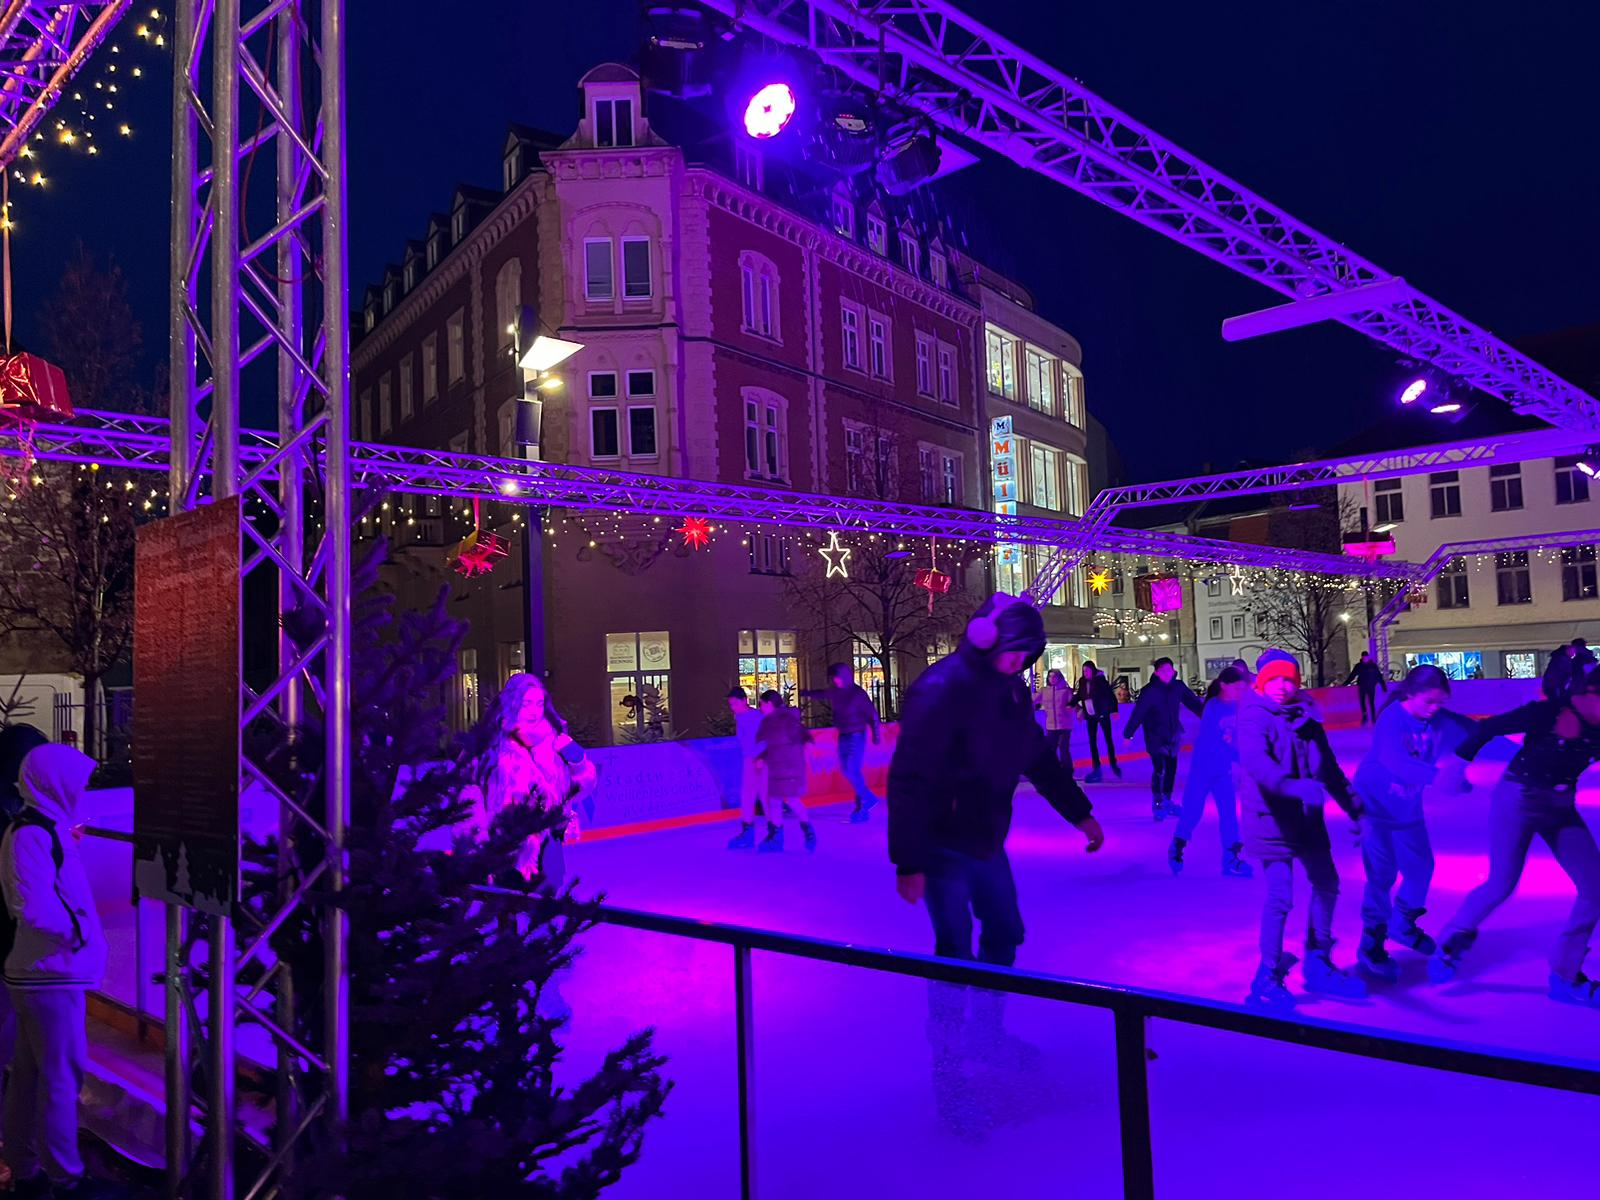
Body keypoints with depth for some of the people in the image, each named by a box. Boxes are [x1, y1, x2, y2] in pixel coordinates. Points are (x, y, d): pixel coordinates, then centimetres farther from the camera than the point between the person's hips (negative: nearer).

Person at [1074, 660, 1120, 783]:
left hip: (1102, 714, -5)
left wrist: (1114, 710, -19)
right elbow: (1079, 695, 11)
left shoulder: (1100, 680, -12)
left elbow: (1111, 695, -13)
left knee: (1108, 739, 3)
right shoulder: (1083, 682, 2)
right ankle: (1096, 769, 9)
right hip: (1090, 716, 5)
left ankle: (1114, 765, 16)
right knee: (1092, 741, 4)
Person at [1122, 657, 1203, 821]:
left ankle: (1167, 801, 29)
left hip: (1172, 735, 5)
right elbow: (1138, 713, -18)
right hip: (1155, 737, -5)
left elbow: (1193, 702, 4)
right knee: (1159, 769, -12)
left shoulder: (1178, 686, -4)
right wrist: (1128, 734, -20)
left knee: (1171, 768, 12)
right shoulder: (1149, 691, -17)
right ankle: (1157, 804, 4)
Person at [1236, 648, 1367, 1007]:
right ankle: (1267, 978, 2)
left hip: (1307, 817, 8)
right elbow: (1255, 763, -32)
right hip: (1271, 819, -8)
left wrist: (1355, 807, 21)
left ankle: (1317, 964, 34)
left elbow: (1329, 768, 18)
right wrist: (1295, 787, -47)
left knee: (1326, 884, 16)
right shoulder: (1253, 719, -14)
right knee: (1280, 896, -12)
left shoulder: (1306, 718, 7)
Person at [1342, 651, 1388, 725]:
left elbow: (1379, 676, 3)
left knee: (1371, 703, 0)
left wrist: (1384, 686, 0)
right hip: (1362, 687, 1)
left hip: (1371, 687, -1)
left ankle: (1374, 718, 6)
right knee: (1362, 702, -6)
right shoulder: (1358, 666, 4)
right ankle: (1364, 717, -1)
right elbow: (1352, 676, 5)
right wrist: (1345, 683, 0)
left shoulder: (1373, 666, 2)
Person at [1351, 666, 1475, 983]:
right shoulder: (1391, 719, -26)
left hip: (1408, 807, 6)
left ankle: (1403, 924, 39)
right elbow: (1396, 761, -40)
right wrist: (1435, 776, -53)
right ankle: (1371, 946, 5)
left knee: (1420, 867, 14)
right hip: (1375, 803, -6)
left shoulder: (1440, 721, -8)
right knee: (1382, 874, -6)